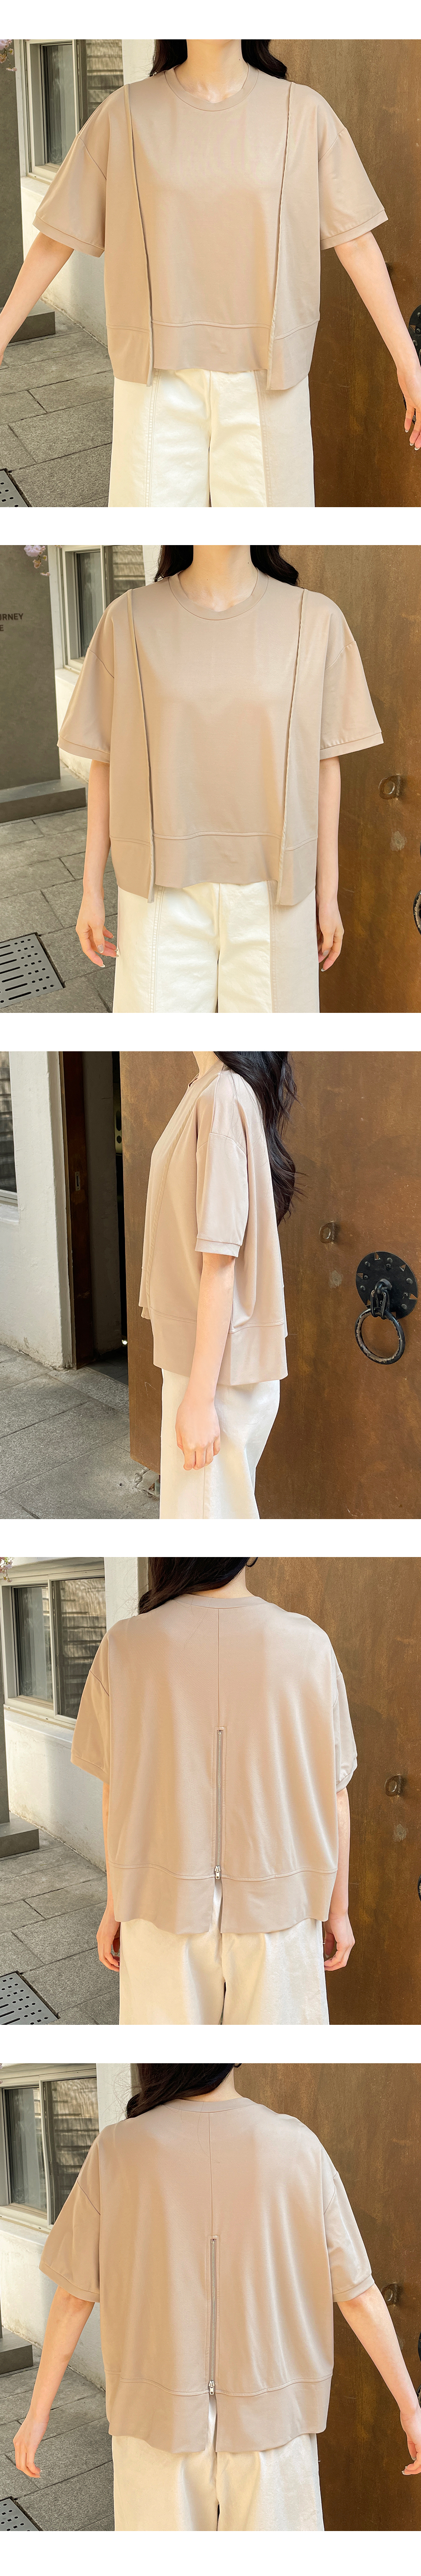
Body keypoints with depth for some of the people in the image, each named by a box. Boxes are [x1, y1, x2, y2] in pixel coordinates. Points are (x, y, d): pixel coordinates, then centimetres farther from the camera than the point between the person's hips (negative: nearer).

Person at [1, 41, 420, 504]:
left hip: (265, 376, 0)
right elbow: (57, 240, 7)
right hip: (160, 373, 0)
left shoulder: (303, 113, 3)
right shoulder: (126, 113, 3)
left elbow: (355, 242, 3)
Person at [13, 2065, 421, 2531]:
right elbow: (357, 2293, -6)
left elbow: (74, 2296, -3)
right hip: (271, 2422, 0)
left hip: (158, 2422, 0)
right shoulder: (298, 2148, -10)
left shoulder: (116, 2152, -11)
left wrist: (38, 2412, 8)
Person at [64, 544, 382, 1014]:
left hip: (273, 889, 1)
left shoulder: (315, 620, 1)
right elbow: (106, 763, 4)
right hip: (163, 886, 0)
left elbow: (325, 764, 5)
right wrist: (92, 890, 5)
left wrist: (328, 892, 6)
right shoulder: (130, 618, 1)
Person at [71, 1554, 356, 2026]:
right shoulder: (307, 1644, -10)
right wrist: (338, 1909, 9)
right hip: (278, 1908, 0)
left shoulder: (125, 1646, -10)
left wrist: (114, 1907, 10)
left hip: (162, 1905, 0)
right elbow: (334, 1792, -3)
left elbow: (117, 1793, -2)